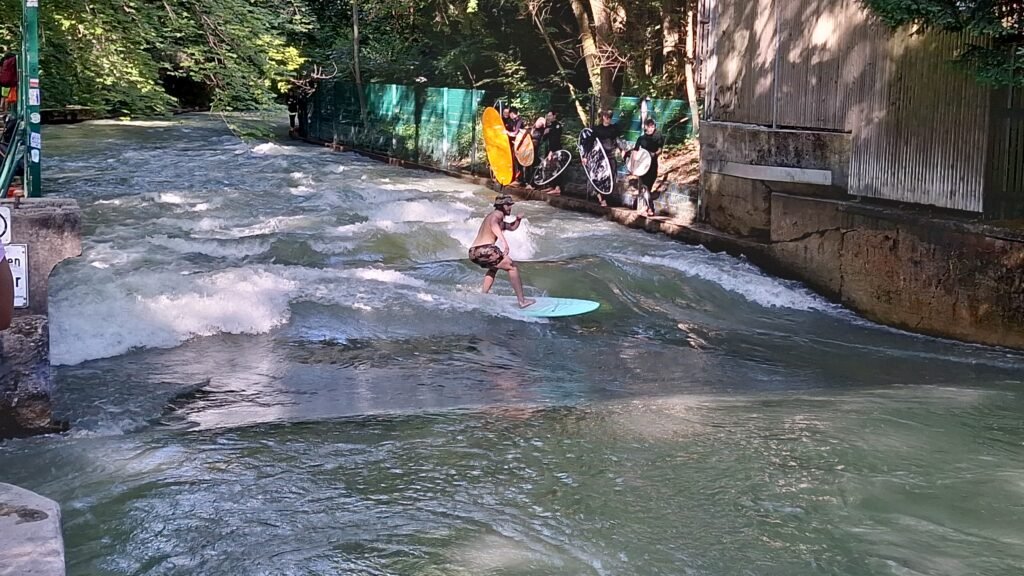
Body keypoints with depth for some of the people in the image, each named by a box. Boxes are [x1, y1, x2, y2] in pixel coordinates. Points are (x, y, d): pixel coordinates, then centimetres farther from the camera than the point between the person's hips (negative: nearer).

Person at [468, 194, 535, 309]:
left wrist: (518, 219, 19)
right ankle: (521, 300, -2)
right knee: (512, 267, 3)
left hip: (473, 253, 9)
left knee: (494, 267, 37)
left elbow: (512, 227, 40)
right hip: (485, 249, -9)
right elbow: (493, 225, -26)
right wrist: (505, 242, -37)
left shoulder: (493, 215, 29)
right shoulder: (498, 213, -1)